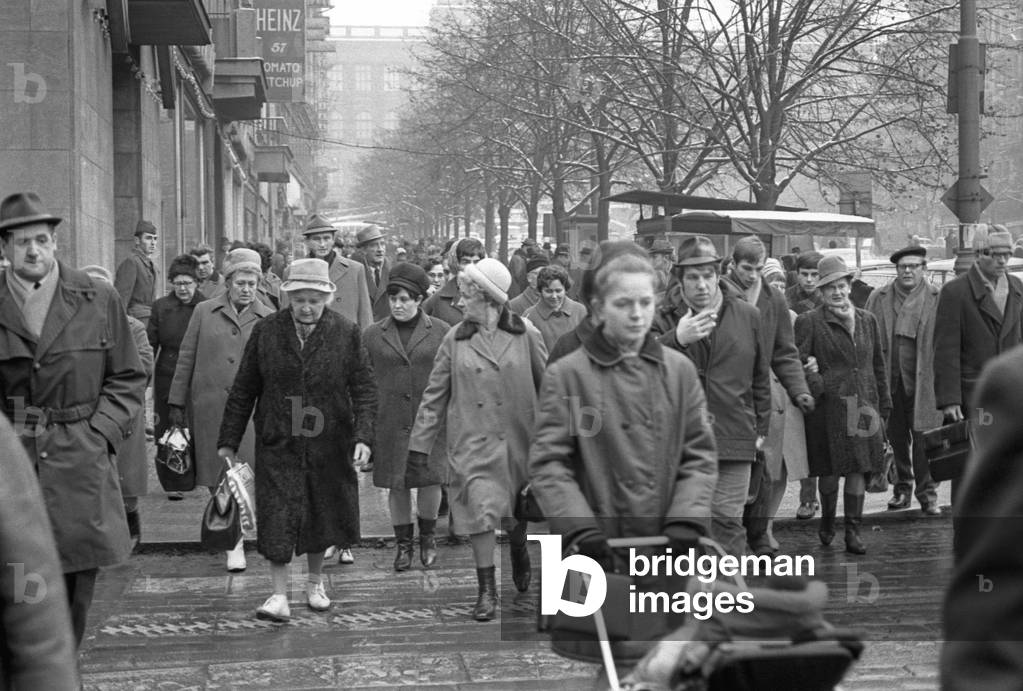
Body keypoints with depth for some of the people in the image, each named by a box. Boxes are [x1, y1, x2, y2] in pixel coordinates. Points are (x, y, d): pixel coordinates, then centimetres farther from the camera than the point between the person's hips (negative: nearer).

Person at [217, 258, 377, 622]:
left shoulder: (346, 333, -3)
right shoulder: (266, 332, -2)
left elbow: (364, 388, -2)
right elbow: (243, 390, 4)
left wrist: (363, 435, -15)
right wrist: (229, 440, 5)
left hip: (328, 447, 1)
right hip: (277, 444, 0)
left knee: (322, 517, 12)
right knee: (276, 521, -7)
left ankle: (315, 583, 33)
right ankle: (279, 595, 0)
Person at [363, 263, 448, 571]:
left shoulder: (441, 332, 4)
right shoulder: (373, 335, 6)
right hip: (389, 422, 1)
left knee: (431, 478, -4)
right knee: (396, 484, 4)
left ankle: (428, 536, 19)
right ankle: (403, 543, 19)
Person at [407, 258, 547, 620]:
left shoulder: (525, 335, -3)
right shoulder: (455, 339, 0)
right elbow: (435, 395, 3)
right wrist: (419, 443, 1)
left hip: (520, 438, 0)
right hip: (473, 442, 0)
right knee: (481, 510, -7)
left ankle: (519, 550, 46)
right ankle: (486, 589, 4)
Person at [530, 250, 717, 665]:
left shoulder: (679, 371, 8)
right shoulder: (567, 375, -1)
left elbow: (700, 456, 6)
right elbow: (547, 464, -5)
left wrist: (686, 522, -9)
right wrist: (581, 531, -18)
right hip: (599, 553, -2)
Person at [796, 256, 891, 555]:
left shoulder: (867, 320, 13)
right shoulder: (809, 322, 0)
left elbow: (878, 367, 17)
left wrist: (882, 408, 16)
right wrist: (816, 386, -20)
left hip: (863, 405, 3)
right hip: (828, 407, -3)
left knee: (859, 468, 0)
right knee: (830, 470, 3)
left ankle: (853, 531, 6)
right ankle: (827, 521, 26)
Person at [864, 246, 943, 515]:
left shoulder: (937, 299, 1)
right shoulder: (878, 298, 8)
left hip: (922, 382, -2)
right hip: (889, 381, 3)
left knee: (923, 441, -4)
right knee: (896, 439, 10)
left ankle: (927, 494, 5)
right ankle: (902, 488, 24)